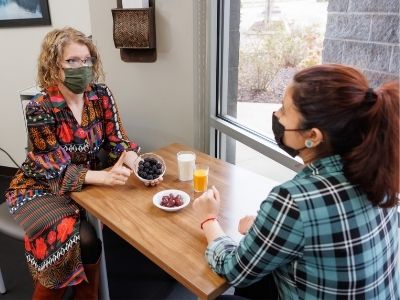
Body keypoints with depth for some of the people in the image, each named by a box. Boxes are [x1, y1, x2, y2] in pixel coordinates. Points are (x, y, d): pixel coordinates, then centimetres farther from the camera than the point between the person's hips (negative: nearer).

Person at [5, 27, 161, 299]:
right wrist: (105, 176, -36)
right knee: (82, 240, -25)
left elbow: (118, 141, -6)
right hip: (43, 188, -4)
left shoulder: (101, 95, -8)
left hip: (90, 180, 5)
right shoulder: (40, 108, -21)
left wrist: (136, 163, -28)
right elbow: (56, 170, -21)